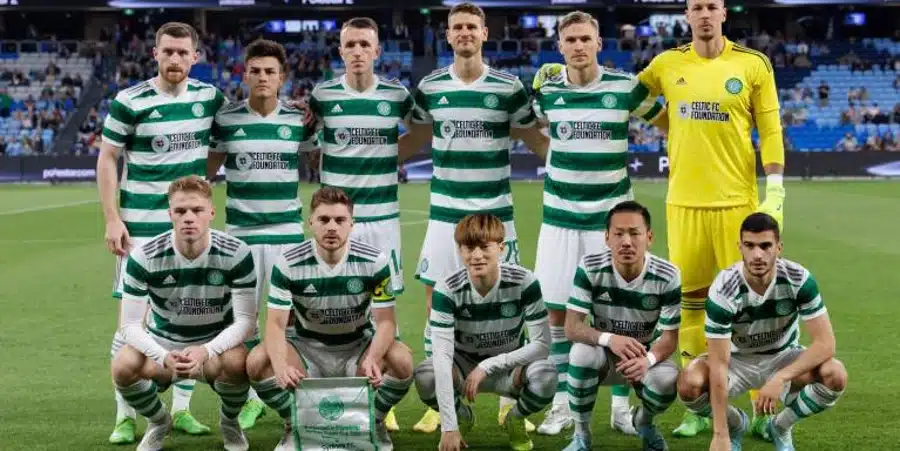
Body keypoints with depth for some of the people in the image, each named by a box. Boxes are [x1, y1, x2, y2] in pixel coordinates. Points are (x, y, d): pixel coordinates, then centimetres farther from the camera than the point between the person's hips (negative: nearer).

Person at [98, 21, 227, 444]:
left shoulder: (209, 97, 4)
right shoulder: (129, 101, -7)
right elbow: (106, 158, -4)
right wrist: (112, 219, -11)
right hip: (141, 227, -4)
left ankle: (181, 409, 17)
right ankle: (125, 417, 3)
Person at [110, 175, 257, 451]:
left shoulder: (236, 254, -19)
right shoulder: (144, 258, -18)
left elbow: (245, 319, -17)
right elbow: (130, 325, -16)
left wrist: (206, 351, -35)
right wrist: (164, 357, -36)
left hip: (216, 344, -1)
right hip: (162, 343, 1)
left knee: (236, 362, -36)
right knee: (123, 366, -30)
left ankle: (229, 421, 2)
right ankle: (158, 422, 6)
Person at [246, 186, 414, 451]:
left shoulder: (375, 261, -14)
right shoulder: (288, 264, -16)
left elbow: (385, 320, -14)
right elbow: (276, 323, -19)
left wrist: (372, 359, -36)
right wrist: (281, 367, -41)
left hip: (359, 346, 0)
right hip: (307, 347, 0)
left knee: (402, 360, -30)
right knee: (257, 362, -28)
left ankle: (375, 423, 2)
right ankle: (294, 426, 1)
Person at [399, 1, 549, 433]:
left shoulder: (508, 87, -2)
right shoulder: (429, 87, 3)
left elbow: (535, 139, 6)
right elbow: (415, 140, 15)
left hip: (495, 214, -1)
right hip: (444, 213, 1)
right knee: (437, 305, 3)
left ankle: (509, 403, 15)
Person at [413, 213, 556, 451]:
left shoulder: (524, 283, -23)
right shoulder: (448, 289, -25)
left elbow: (542, 344, -20)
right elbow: (442, 355, -32)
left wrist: (487, 367, -28)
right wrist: (449, 427, -41)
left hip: (508, 367, 0)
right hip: (463, 365, 0)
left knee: (546, 375, -34)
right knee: (425, 376, -33)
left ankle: (516, 419, 3)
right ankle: (462, 417, 4)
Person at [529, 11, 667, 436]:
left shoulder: (625, 87, -6)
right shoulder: (547, 90, 0)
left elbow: (667, 121, 8)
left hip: (611, 216, -2)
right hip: (560, 215, 2)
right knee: (558, 311, 3)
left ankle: (621, 405, 13)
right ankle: (563, 403, 15)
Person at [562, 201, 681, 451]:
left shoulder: (667, 276, -18)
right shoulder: (590, 268, -19)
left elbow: (669, 336, -15)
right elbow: (572, 327, -22)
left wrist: (648, 359, -39)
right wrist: (610, 339, -42)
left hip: (647, 357, 0)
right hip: (604, 355, 0)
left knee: (668, 379, -32)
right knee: (581, 352, -35)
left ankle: (643, 422, 8)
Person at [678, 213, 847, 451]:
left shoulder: (799, 279, -23)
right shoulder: (723, 290, -29)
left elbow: (825, 343, -23)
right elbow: (719, 364, -29)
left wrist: (780, 378, -37)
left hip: (783, 357, 1)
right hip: (737, 359, -1)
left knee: (835, 375, -28)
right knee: (689, 383, -32)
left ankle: (781, 427, 2)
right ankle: (735, 423, 4)